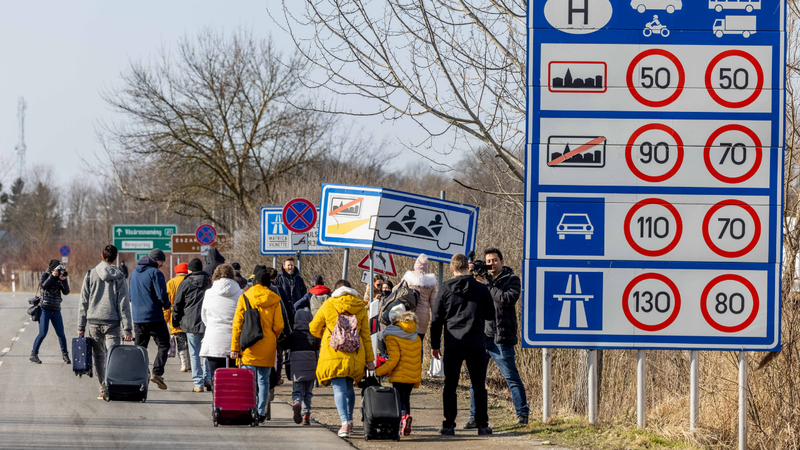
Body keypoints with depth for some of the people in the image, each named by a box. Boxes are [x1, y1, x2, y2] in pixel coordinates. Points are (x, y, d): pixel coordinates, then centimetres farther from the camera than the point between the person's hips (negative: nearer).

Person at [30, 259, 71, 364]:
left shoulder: (59, 279, 10)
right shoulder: (44, 276, 0)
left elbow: (66, 292, 0)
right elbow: (43, 286, -19)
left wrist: (63, 280, -12)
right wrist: (53, 276, -20)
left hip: (56, 310, 4)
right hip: (45, 309, -4)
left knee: (61, 334, 3)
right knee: (43, 333, -11)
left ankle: (65, 354, 18)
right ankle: (33, 355, -4)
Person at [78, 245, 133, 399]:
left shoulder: (91, 275, 2)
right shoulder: (119, 278, -2)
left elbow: (84, 302, 3)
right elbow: (124, 305, -4)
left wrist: (81, 326, 8)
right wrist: (127, 329, -3)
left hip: (94, 322, 1)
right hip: (112, 323, -1)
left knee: (99, 356, 11)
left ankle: (103, 388, 8)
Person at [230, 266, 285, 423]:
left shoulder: (244, 298, -2)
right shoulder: (274, 300, 0)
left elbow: (237, 324, -3)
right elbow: (279, 325, 1)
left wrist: (235, 347, 0)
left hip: (249, 346, -1)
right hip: (267, 348, 1)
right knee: (264, 380, 9)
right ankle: (261, 413, 9)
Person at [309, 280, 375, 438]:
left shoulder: (328, 306, 2)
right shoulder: (360, 308, 7)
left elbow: (314, 329, 12)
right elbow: (366, 335, 8)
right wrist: (370, 359, 11)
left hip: (333, 353, -3)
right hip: (355, 354, 3)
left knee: (339, 388, -7)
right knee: (349, 387, 20)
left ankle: (345, 422, -23)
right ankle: (349, 420, 29)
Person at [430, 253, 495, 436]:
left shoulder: (446, 289, 0)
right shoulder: (481, 289, 1)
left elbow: (436, 319, 2)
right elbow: (490, 315, 11)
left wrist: (435, 345, 10)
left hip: (453, 344, -1)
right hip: (476, 344, 1)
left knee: (450, 386, 4)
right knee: (479, 386, 7)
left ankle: (449, 425, 0)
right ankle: (482, 425, 3)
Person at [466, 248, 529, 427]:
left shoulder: (511, 279, 2)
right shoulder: (481, 279, 16)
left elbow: (509, 298, -16)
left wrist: (487, 285, -15)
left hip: (500, 338, -5)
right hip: (481, 336, 5)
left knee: (512, 377, -3)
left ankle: (522, 414, 3)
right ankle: (475, 417, 9)